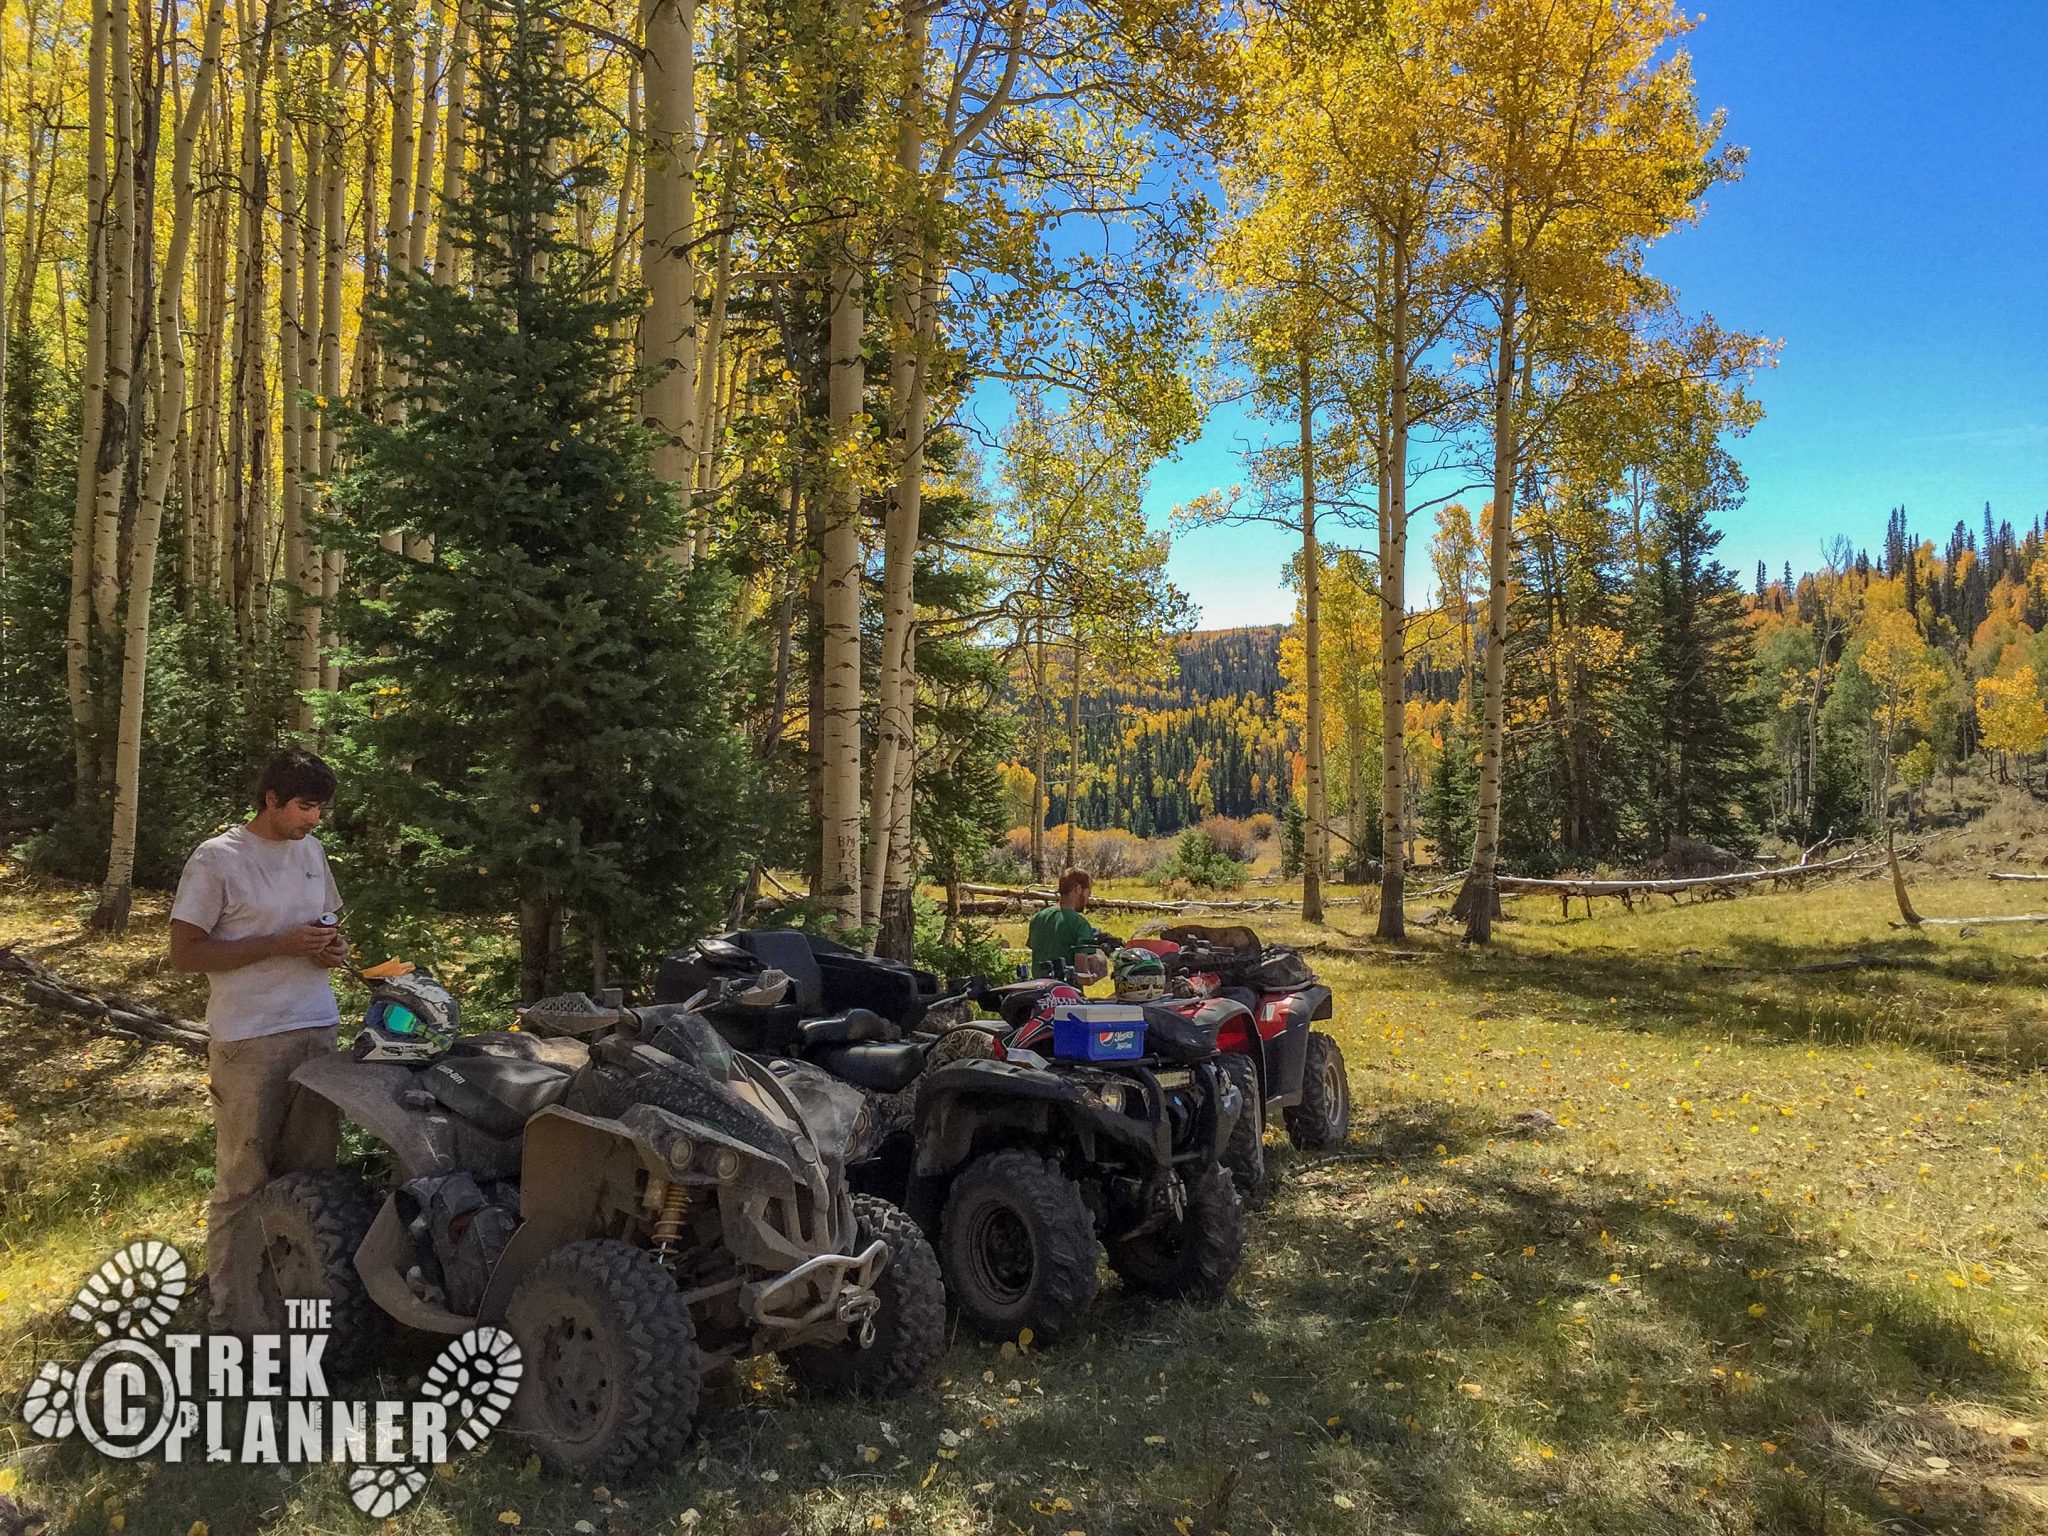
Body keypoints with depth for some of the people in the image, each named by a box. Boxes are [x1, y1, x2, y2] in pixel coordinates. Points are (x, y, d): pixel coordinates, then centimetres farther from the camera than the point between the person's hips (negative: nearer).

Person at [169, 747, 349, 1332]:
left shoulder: (311, 851, 12)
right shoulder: (217, 859, -9)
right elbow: (183, 953, -11)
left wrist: (333, 946, 1)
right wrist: (281, 944, -18)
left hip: (318, 1030, 6)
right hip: (250, 1042, -6)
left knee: (312, 1171, 11)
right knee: (244, 1182, 0)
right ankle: (233, 1319, 9)